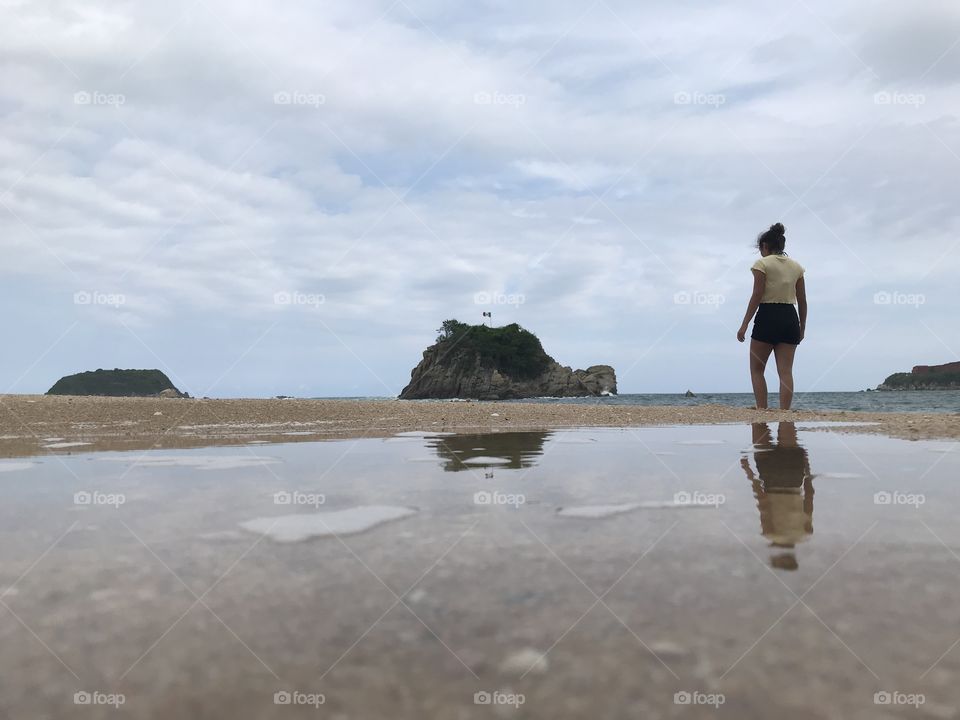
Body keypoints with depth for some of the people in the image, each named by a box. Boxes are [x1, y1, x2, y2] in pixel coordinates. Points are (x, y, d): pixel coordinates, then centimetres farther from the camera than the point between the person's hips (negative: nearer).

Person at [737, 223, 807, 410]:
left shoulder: (762, 263, -3)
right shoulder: (796, 266, 13)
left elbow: (757, 296, -10)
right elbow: (802, 301, 12)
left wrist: (744, 324, -9)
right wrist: (802, 327, 19)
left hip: (767, 317, -5)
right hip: (790, 318, 5)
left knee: (756, 369, 6)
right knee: (786, 371, 3)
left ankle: (762, 409, -2)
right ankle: (784, 411, -2)